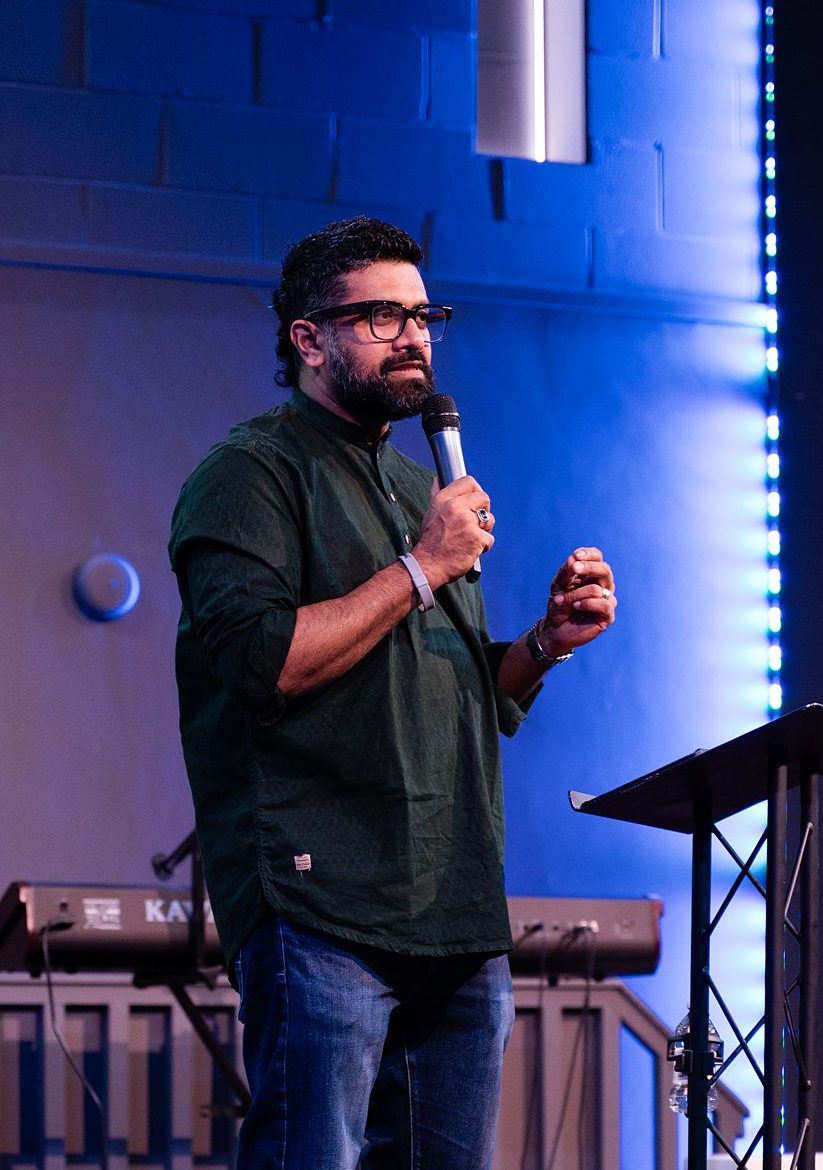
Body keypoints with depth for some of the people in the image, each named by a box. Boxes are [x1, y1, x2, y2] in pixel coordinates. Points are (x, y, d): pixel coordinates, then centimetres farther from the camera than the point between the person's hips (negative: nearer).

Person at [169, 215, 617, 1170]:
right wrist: (421, 570, -12)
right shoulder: (253, 471, -1)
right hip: (323, 913, -8)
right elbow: (260, 659, -16)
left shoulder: (425, 490, 25)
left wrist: (544, 643, 7)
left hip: (462, 923, 8)